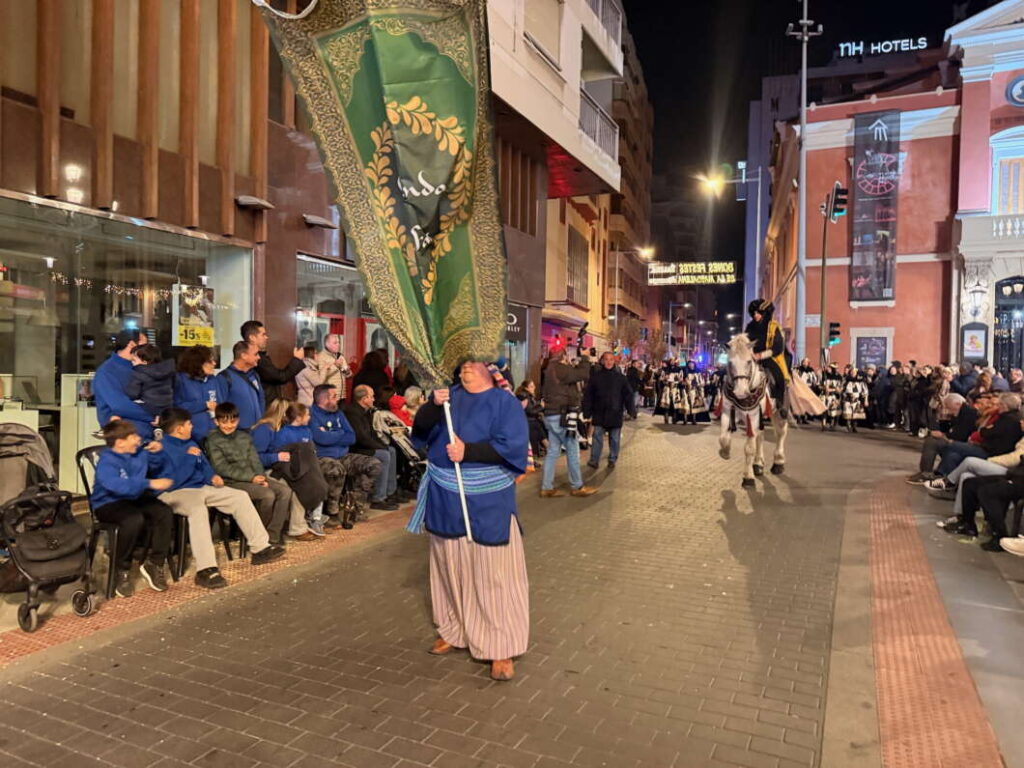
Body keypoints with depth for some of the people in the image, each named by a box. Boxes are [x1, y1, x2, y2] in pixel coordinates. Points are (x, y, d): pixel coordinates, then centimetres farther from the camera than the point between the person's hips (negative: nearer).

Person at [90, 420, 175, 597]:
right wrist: (150, 483, -45)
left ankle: (153, 563, -3)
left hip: (135, 499, 7)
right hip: (109, 503, -7)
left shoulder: (138, 454, 5)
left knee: (164, 512, -17)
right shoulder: (107, 461, -21)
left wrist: (155, 452, 6)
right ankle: (121, 572, -16)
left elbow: (153, 464, 28)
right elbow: (118, 486, -40)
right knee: (134, 519, -37)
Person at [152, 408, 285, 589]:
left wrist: (212, 476, 1)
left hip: (200, 487, 9)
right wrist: (189, 458, -23)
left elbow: (204, 466, 23)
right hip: (175, 493, -9)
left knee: (240, 496, 2)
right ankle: (205, 569, -43)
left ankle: (260, 548, 5)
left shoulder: (190, 444, 13)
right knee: (198, 509, -40)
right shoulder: (162, 448, -14)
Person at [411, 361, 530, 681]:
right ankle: (454, 630, 33)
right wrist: (433, 405, -18)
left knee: (493, 574, -1)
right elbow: (420, 431, 1)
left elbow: (513, 446, -17)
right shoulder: (450, 396, 8)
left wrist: (468, 451, -23)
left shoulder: (504, 402, -6)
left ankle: (502, 649, 8)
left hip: (487, 502, -5)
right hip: (446, 499, 5)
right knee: (451, 567, 16)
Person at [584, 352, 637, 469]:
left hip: (615, 414, 1)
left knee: (614, 439, 10)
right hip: (599, 414, -1)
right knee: (597, 438, -2)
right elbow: (588, 395, -1)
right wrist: (587, 412, -4)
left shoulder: (620, 377, 2)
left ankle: (612, 460, 22)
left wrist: (632, 410, -6)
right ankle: (594, 460, 3)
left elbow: (628, 395, 1)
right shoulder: (595, 376, 0)